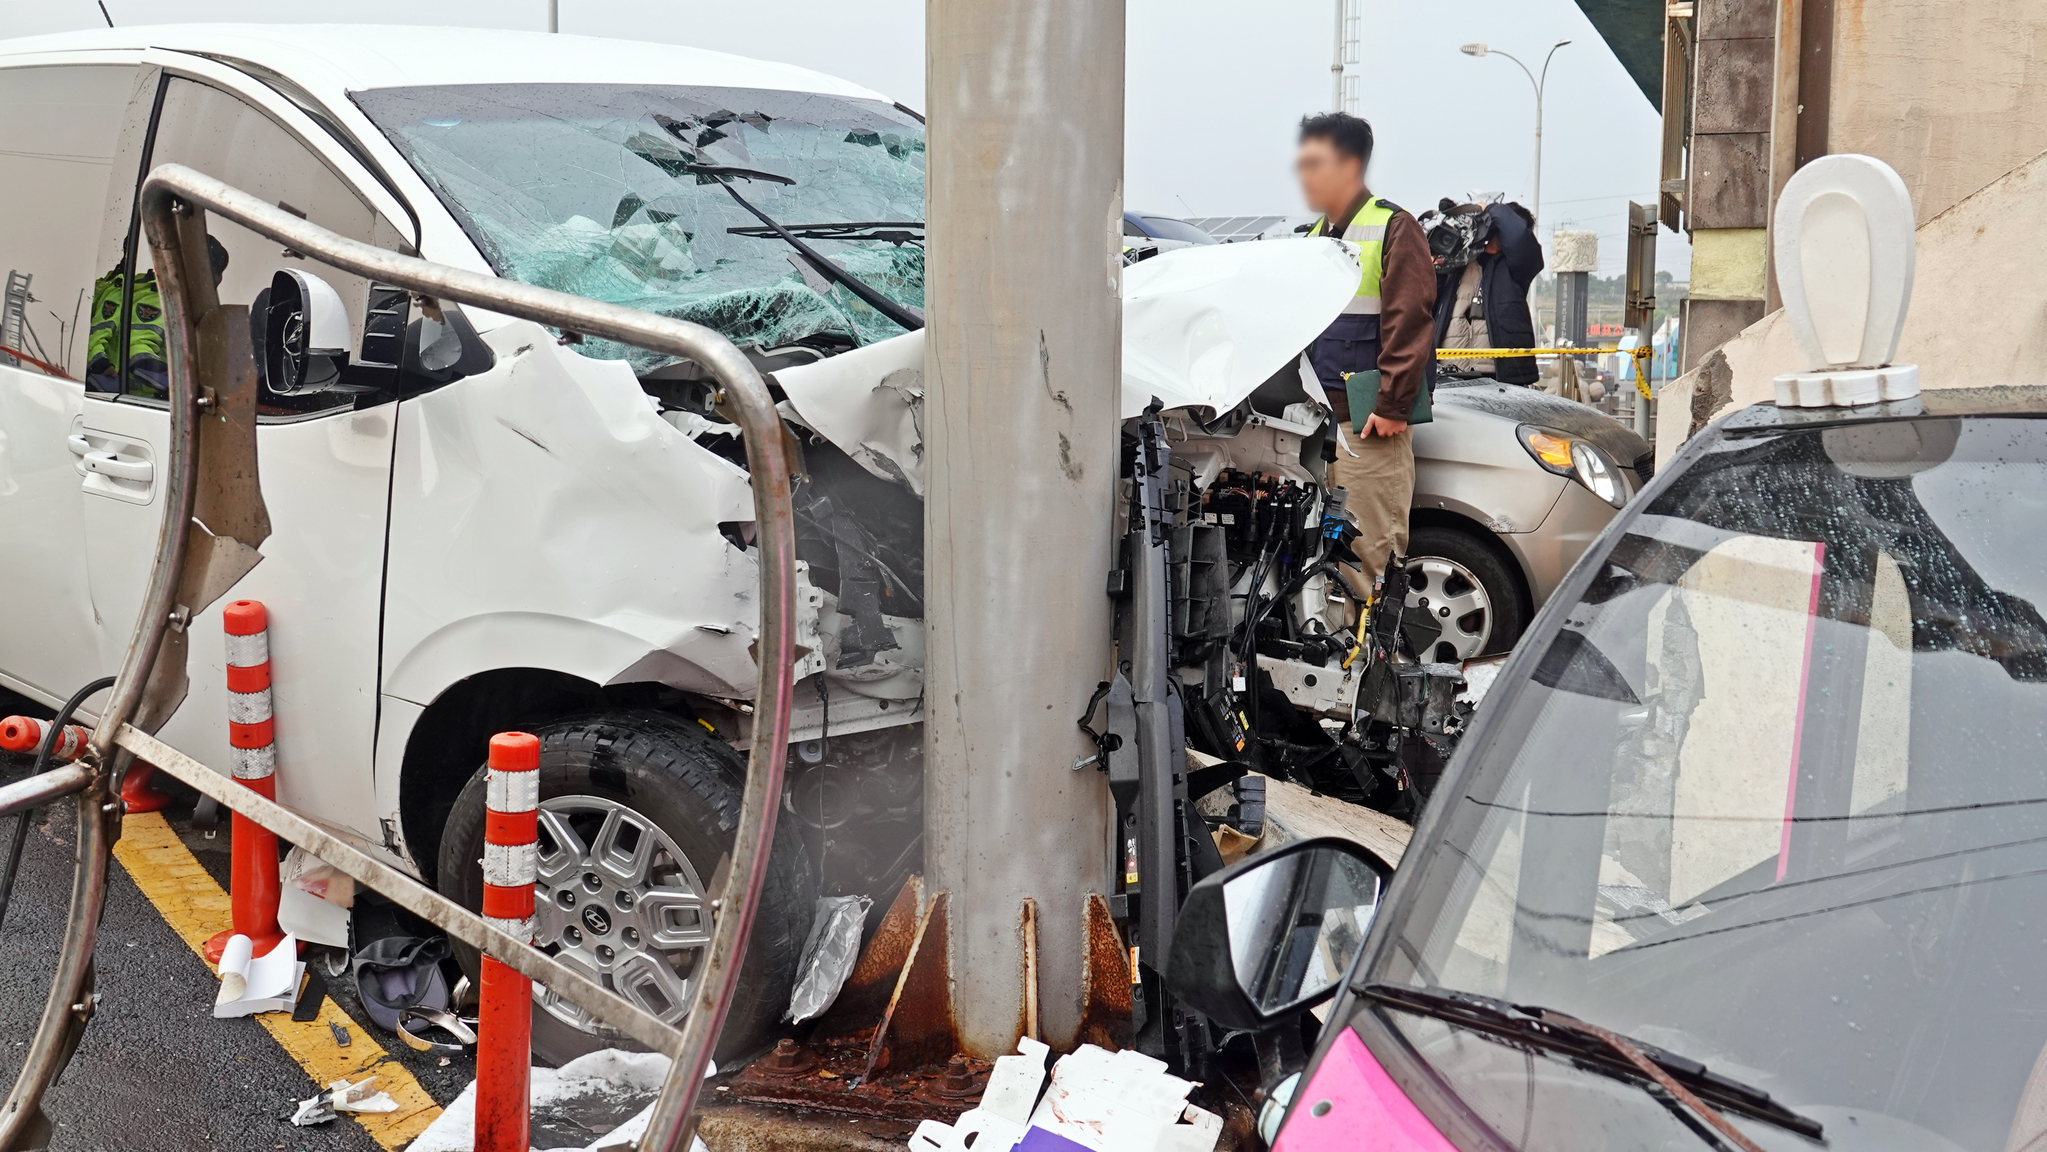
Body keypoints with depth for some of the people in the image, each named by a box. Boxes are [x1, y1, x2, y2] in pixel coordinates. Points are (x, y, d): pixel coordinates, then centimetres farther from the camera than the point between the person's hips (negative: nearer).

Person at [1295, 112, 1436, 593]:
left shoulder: (1393, 228, -5)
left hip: (1368, 424, -8)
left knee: (1373, 554, -7)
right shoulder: (1318, 235, 20)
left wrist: (1392, 408, -18)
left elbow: (1409, 324, -13)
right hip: (1317, 422, 8)